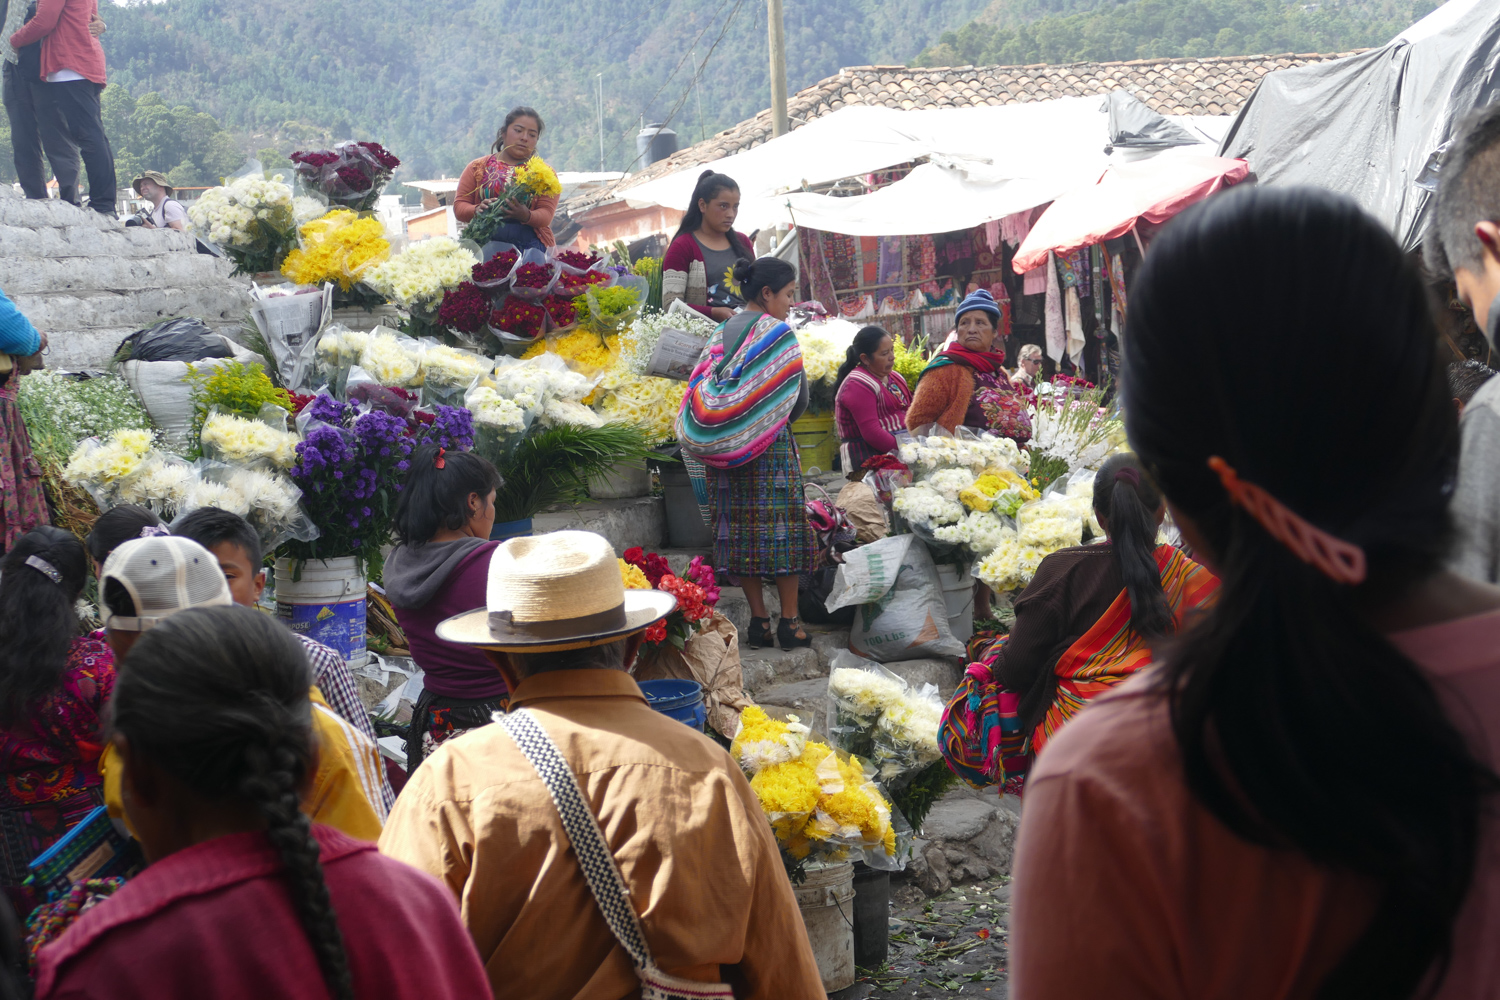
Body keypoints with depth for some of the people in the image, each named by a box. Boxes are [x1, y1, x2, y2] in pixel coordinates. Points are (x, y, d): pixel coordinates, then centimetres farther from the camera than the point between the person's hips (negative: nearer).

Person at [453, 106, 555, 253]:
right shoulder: (478, 167, 17)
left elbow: (546, 214, 2)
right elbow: (459, 205, 10)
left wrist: (526, 216, -22)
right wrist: (477, 210, -14)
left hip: (530, 244, 0)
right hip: (485, 243, 0)